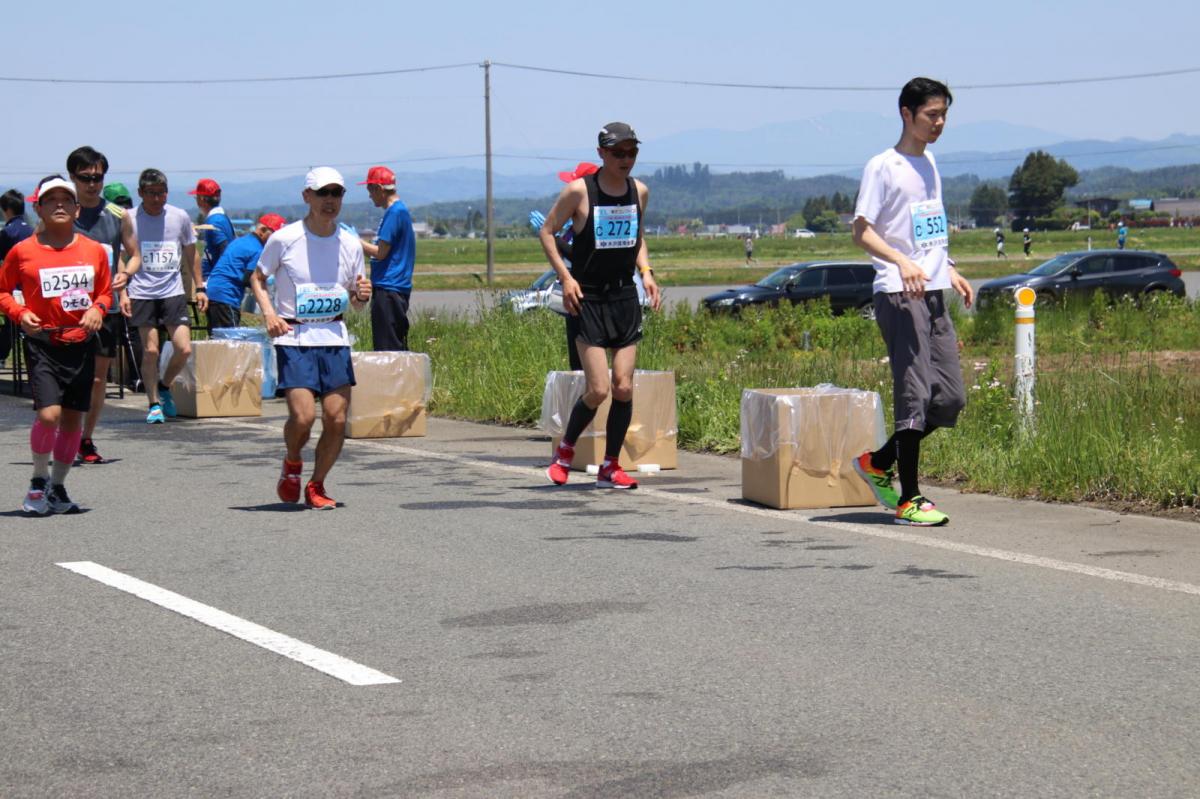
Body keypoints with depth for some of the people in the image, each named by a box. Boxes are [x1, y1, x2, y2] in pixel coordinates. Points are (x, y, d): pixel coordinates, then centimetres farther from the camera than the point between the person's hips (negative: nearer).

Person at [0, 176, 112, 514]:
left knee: (73, 419, 8)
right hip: (43, 343, -3)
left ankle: (58, 486, 26)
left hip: (82, 343, 4)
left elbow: (105, 292, 16)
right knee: (48, 414, -17)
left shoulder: (94, 251, 5)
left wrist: (98, 309, -5)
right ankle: (38, 481, 7)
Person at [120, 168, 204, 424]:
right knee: (150, 350, -5)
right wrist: (122, 292, -8)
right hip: (142, 294, -2)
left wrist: (200, 288, 13)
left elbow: (190, 254, 15)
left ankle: (164, 386, 21)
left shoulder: (180, 217, 4)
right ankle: (154, 404, 9)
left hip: (173, 292, 2)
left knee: (184, 349, -6)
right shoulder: (130, 220, -3)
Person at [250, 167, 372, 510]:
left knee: (337, 419, -5)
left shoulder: (350, 244, 6)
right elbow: (258, 278, 7)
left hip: (334, 337, 4)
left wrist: (361, 295, -9)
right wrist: (269, 313, -10)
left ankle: (316, 486, 16)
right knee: (303, 417, -15)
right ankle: (292, 463, 18)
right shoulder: (284, 239, -5)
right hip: (294, 338, -3)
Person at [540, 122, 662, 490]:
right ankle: (565, 450, 15)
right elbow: (547, 232, -1)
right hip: (588, 298, -5)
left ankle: (610, 467, 11)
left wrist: (646, 272, 7)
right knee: (598, 390, -11)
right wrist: (565, 276, -11)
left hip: (625, 296, 5)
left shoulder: (640, 191, 7)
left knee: (624, 387, -2)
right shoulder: (579, 191, -9)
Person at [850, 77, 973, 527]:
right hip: (898, 295, -8)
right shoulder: (883, 167, -6)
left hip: (933, 293, 8)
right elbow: (862, 231, -12)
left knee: (950, 398, 5)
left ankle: (878, 463, 20)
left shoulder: (930, 164, 18)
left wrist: (949, 272, 21)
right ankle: (908, 499, -4)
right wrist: (902, 262, -26)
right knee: (914, 395, -10)